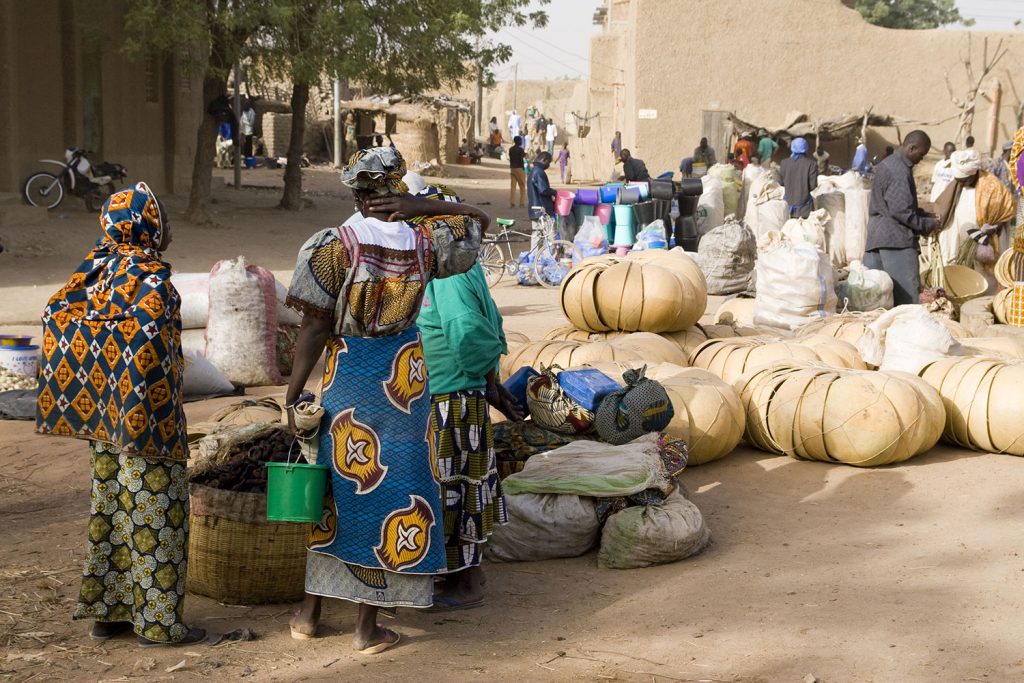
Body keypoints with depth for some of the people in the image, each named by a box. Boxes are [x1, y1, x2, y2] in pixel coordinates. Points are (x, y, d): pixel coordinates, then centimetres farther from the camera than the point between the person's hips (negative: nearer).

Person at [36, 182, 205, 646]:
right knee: (154, 514, 0)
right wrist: (160, 417, -19)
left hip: (105, 414, 8)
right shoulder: (152, 276, -16)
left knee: (109, 507, 15)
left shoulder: (99, 267, 6)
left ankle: (106, 611, 23)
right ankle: (157, 621, 7)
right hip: (147, 415, -8)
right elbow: (145, 342, -24)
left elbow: (56, 313, 5)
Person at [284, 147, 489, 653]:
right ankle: (369, 626, 12)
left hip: (345, 377, 0)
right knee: (391, 489, 7)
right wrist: (419, 208, -1)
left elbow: (315, 329, -12)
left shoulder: (333, 246, -11)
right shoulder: (425, 242, -5)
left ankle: (309, 612, 25)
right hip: (402, 376, 0)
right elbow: (478, 219, 14)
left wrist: (292, 394, -5)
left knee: (338, 485, 15)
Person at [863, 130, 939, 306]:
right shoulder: (900, 172, -16)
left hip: (876, 237, 10)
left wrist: (924, 215, 17)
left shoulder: (888, 164, 17)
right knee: (907, 294, -7)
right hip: (896, 239, -10)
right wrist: (927, 225, -8)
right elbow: (901, 211, -20)